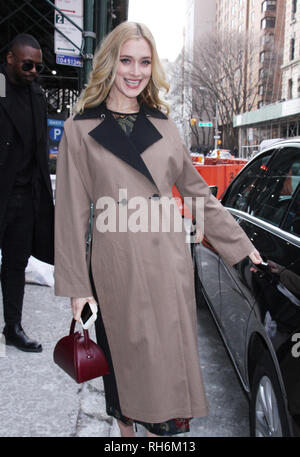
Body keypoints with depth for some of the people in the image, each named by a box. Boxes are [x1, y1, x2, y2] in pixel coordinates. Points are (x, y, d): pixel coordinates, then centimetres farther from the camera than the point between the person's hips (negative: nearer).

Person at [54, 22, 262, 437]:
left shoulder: (164, 128, 9)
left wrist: (241, 245, 15)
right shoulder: (81, 130, 0)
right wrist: (77, 287, -5)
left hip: (169, 264, 3)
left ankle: (162, 429, 28)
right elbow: (72, 213, -2)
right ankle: (125, 428, 35)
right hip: (116, 267, -2)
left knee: (169, 359, 8)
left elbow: (197, 193, 15)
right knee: (125, 359, 10)